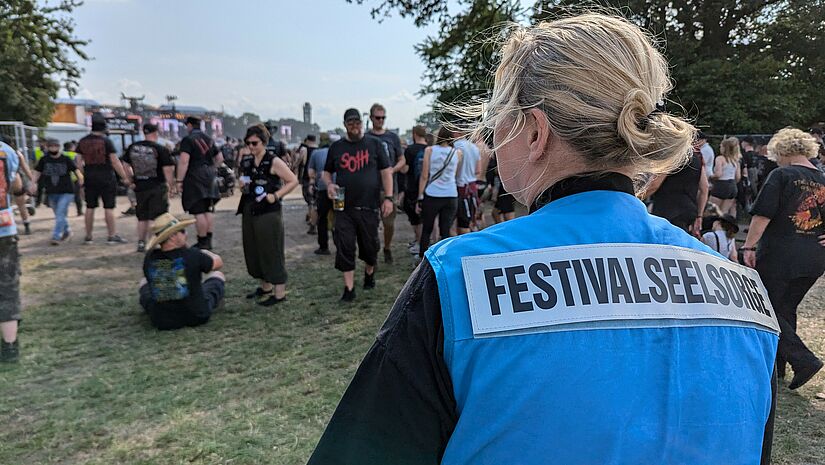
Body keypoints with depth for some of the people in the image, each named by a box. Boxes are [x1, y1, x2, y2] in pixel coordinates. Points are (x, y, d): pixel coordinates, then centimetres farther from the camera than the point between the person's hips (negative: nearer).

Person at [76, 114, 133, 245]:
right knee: (108, 207, -2)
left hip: (89, 178, 5)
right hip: (106, 178, -4)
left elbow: (79, 163, 8)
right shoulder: (106, 141, -9)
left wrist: (82, 179, 17)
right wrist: (125, 178, -6)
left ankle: (88, 237, 16)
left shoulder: (82, 142, 5)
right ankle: (112, 235, -2)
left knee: (90, 207, 10)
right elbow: (115, 162, -11)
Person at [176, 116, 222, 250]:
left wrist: (179, 180, -16)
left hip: (194, 177, -7)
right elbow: (220, 159, 19)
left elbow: (184, 161, -19)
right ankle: (209, 240, 15)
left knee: (199, 212, -3)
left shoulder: (188, 139, -9)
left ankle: (203, 242, -1)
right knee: (209, 210, 10)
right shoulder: (209, 139, 14)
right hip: (210, 177, 7)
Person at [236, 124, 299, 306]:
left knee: (272, 251, -4)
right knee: (253, 250, 13)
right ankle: (265, 286, 29)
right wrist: (242, 186, 3)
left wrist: (276, 196, -17)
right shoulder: (246, 163, 11)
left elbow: (293, 181, -11)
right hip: (249, 212, 7)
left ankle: (279, 292, 3)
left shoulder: (274, 162, -8)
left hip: (269, 212, -7)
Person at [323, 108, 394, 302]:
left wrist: (388, 197, -5)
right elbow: (327, 172, 17)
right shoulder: (336, 147, 9)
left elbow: (386, 172, 4)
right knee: (345, 248, -3)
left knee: (370, 246, 10)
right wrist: (329, 184, -6)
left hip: (369, 206, -1)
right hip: (344, 208, 1)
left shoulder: (374, 144, 5)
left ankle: (369, 273, 38)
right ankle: (349, 289, 5)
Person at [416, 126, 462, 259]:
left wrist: (420, 198, 0)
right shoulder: (458, 153, 4)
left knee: (426, 230, 11)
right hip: (451, 196, 1)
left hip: (432, 195, -1)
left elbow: (424, 176, -2)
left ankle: (422, 259, 16)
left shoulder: (430, 150, -1)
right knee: (446, 232, 7)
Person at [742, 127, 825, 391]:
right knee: (786, 309, 18)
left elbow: (763, 215, -16)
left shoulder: (781, 175, -8)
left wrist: (749, 246, -14)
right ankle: (777, 365, 26)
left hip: (779, 257, -7)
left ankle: (804, 360, -8)